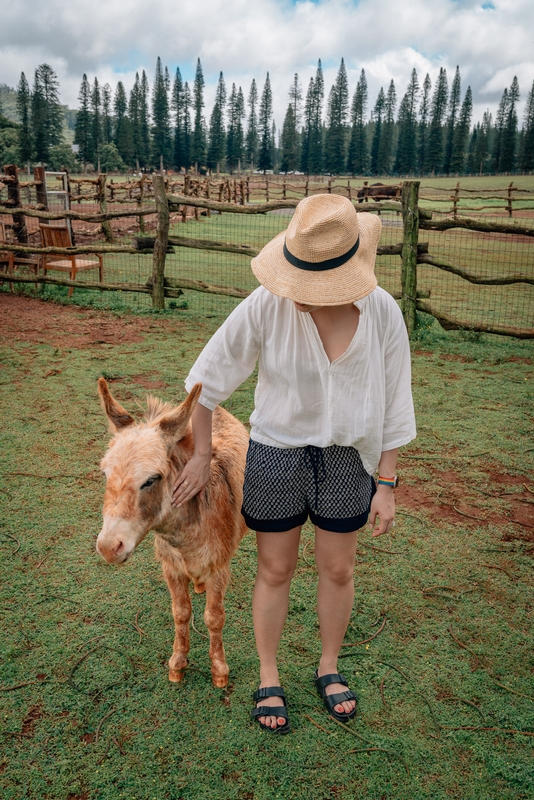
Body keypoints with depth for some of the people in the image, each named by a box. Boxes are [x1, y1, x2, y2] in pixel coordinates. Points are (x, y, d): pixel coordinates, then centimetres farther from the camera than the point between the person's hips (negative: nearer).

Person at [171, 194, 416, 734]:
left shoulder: (382, 312, -14)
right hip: (276, 454, -1)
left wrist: (386, 485, -2)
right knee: (275, 571, 13)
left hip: (346, 458, 2)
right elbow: (209, 377, -9)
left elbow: (393, 405, -4)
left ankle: (328, 668, 44)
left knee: (338, 571, 16)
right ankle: (268, 679, 37)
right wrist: (200, 457, -5)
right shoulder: (267, 305, -20)